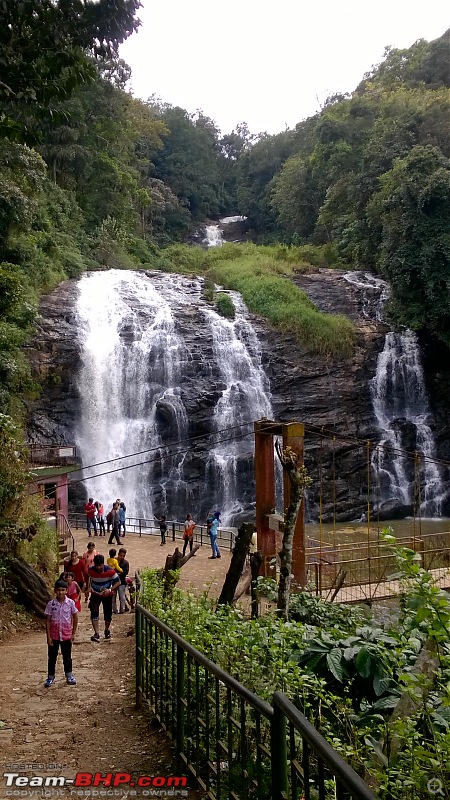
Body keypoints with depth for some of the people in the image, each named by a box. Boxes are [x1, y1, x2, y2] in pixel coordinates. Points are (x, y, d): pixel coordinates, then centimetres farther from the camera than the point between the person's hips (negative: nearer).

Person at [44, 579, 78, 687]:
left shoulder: (70, 603, -8)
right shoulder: (51, 604, -9)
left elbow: (75, 618, 3)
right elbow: (47, 620, -5)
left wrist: (73, 633, 3)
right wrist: (48, 637, -7)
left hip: (66, 635, 0)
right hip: (54, 635, 0)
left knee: (67, 657, 11)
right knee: (52, 657, 9)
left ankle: (69, 676, 24)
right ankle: (50, 677, 22)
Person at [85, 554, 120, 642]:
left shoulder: (110, 571, -26)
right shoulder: (91, 570, -19)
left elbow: (118, 582, -19)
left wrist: (110, 590, -32)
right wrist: (88, 587, 1)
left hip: (107, 595, -1)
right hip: (95, 594, 1)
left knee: (108, 614, 10)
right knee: (94, 613, -16)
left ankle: (107, 630, 35)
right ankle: (96, 634, -16)